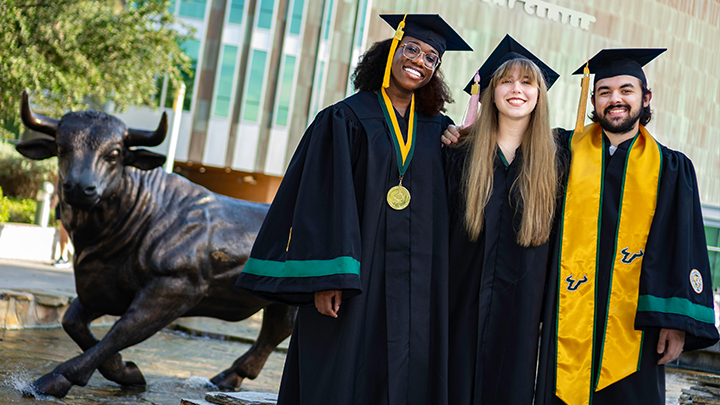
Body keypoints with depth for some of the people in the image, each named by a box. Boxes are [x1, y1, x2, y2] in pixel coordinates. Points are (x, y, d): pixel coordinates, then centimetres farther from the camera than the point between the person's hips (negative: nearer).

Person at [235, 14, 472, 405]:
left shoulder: (437, 130, 12)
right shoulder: (347, 118, 0)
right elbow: (324, 198, -8)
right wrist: (325, 278, -16)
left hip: (414, 284, 4)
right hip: (356, 280, -4)